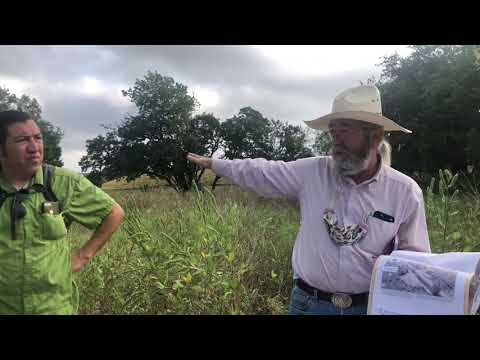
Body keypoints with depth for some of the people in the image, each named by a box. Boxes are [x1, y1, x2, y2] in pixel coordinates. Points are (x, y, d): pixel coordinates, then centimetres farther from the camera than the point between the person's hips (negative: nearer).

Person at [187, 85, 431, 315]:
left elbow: (417, 256, 1)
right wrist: (213, 163, 14)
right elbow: (261, 173, 7)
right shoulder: (312, 172, -4)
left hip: (370, 306, -1)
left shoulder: (406, 191, -6)